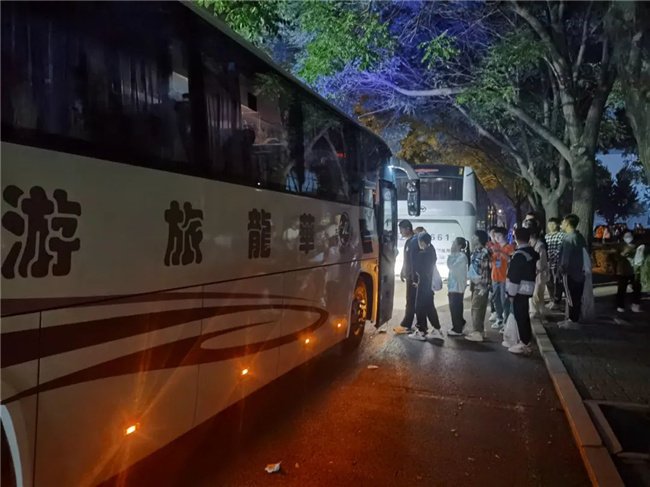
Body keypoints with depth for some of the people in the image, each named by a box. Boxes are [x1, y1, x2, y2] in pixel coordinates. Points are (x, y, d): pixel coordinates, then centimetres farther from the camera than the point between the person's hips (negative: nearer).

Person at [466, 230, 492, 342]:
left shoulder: (484, 253, -16)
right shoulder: (476, 252, 12)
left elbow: (486, 271, -19)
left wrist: (484, 287, -20)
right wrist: (471, 282, 18)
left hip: (481, 285, -9)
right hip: (475, 284, 9)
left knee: (477, 308, -7)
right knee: (476, 308, 13)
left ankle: (477, 333, -2)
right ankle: (477, 330, 22)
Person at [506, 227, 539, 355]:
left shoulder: (519, 254, -18)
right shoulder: (532, 252, 11)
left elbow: (515, 275, -19)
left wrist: (511, 293, -14)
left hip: (520, 290, -9)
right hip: (528, 289, 9)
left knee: (520, 316, -3)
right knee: (524, 315, 15)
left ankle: (523, 343, 1)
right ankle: (526, 342, 22)